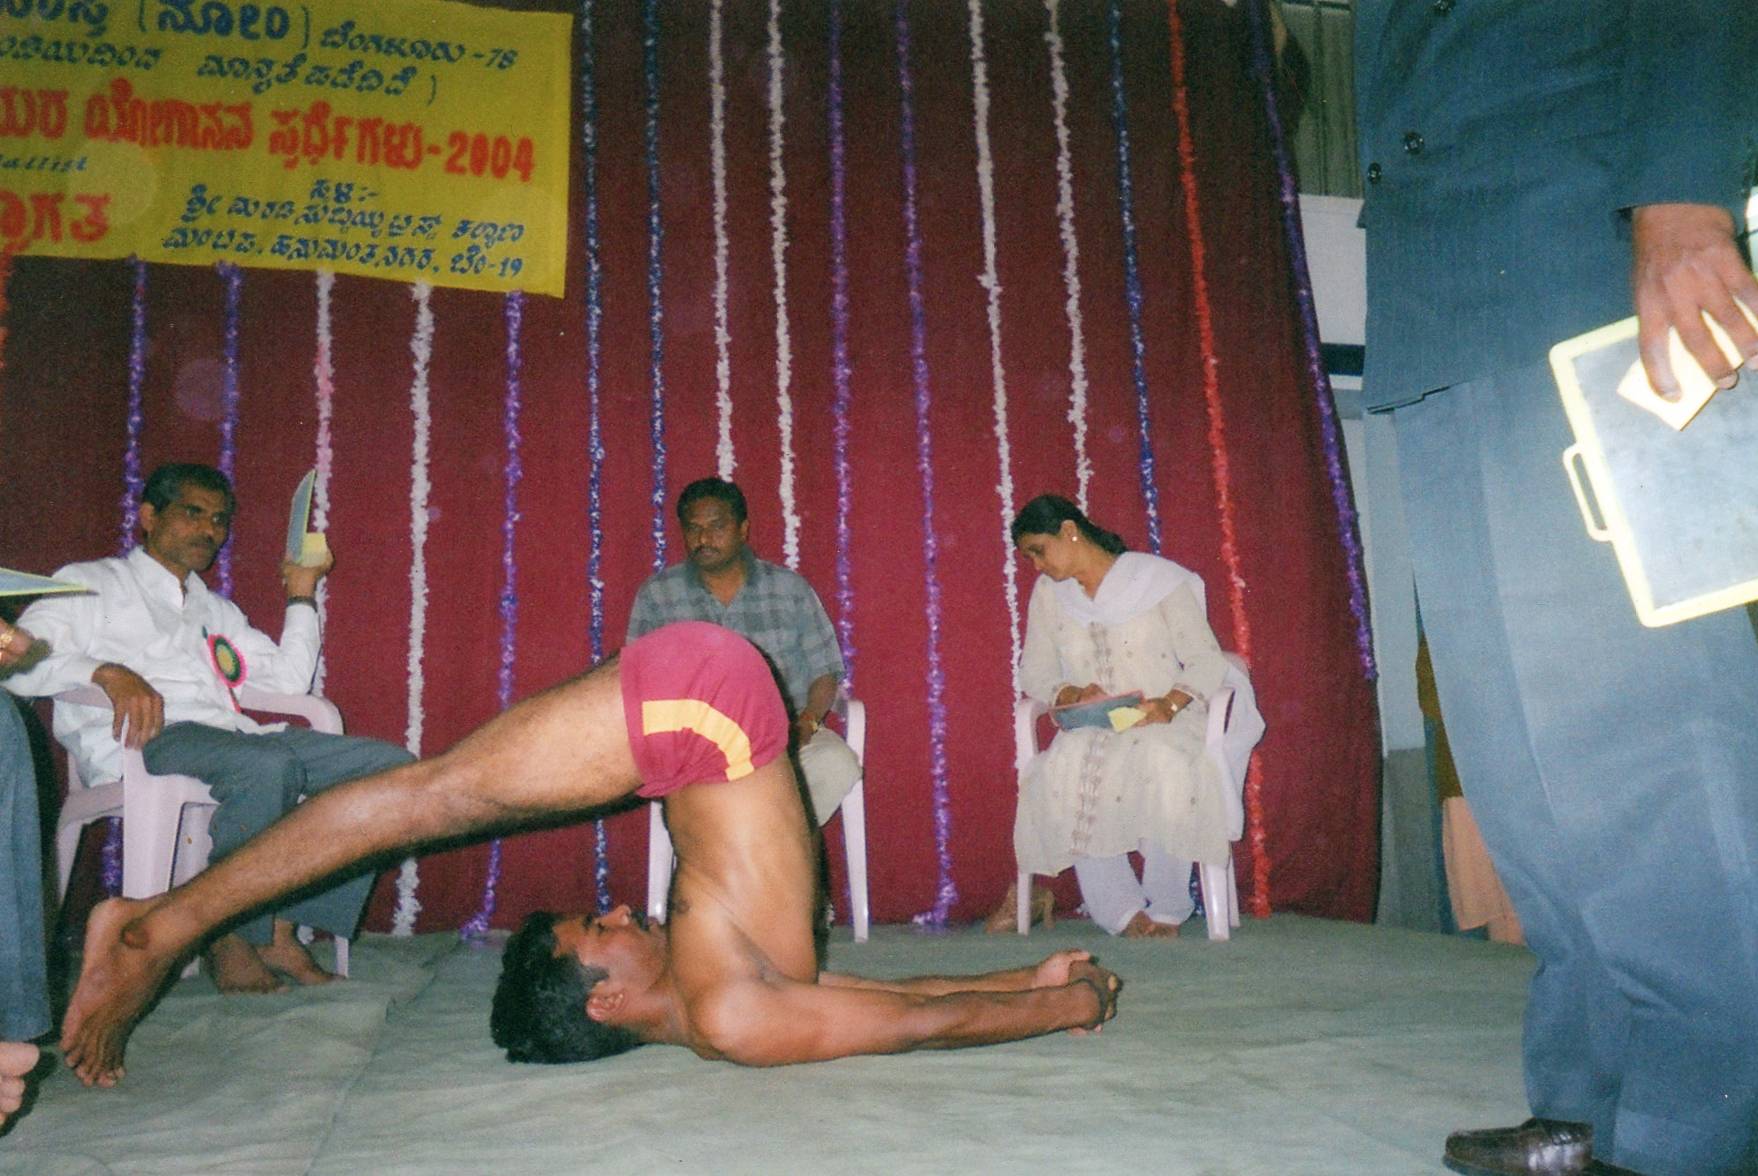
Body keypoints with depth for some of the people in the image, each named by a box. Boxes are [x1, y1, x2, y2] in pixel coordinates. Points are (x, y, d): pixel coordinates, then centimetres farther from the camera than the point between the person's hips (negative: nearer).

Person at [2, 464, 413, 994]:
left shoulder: (217, 610, 34)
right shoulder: (92, 583, 17)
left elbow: (289, 680, 22)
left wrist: (301, 594, 22)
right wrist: (109, 672, -19)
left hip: (231, 736, 6)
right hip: (141, 740, -6)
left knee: (391, 764, -15)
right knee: (268, 765, -38)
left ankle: (283, 929, -18)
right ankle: (232, 935, -17)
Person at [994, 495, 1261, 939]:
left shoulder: (1158, 578, 1)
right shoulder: (1047, 594, 14)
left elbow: (1206, 660, -3)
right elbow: (1034, 673, 12)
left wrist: (1169, 703, -22)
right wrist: (1071, 695, -10)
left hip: (1166, 721, -2)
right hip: (1090, 728, 3)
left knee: (1164, 761, -38)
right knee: (1065, 767, -33)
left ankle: (1168, 908, -19)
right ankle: (1122, 911, -26)